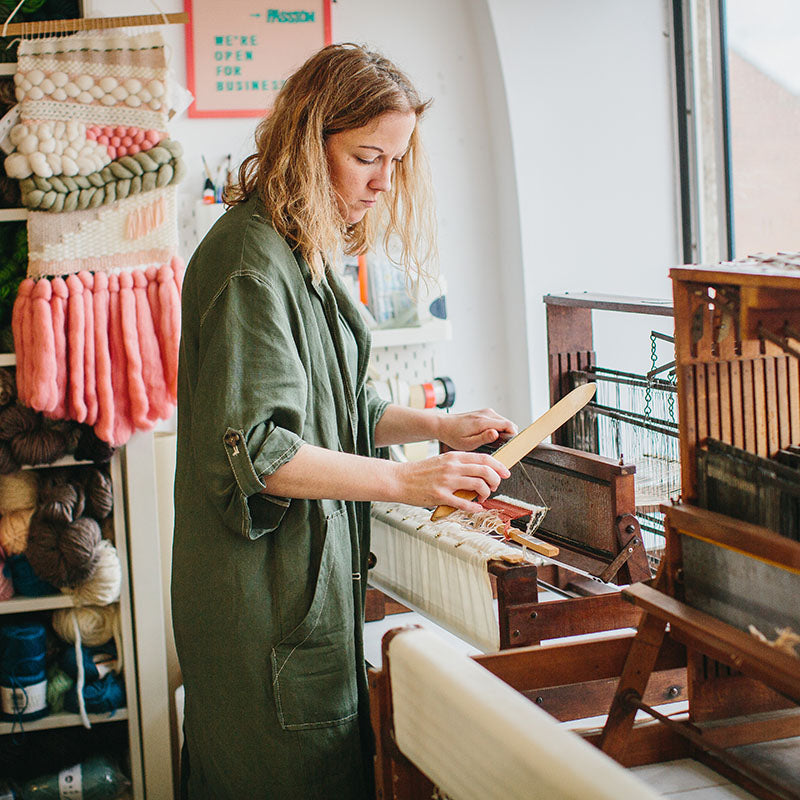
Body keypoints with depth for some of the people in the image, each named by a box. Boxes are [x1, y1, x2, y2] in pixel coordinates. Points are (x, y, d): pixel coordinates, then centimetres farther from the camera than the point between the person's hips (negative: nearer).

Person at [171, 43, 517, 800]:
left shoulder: (307, 255, 13)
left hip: (308, 576, 10)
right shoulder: (250, 259, -18)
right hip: (265, 596, -10)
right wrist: (405, 479, -27)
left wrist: (438, 425, 4)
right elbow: (254, 447, -24)